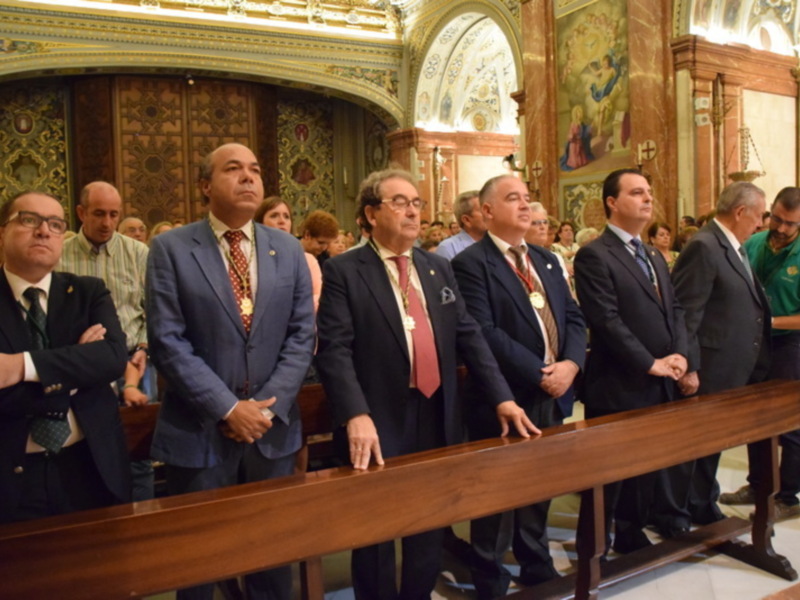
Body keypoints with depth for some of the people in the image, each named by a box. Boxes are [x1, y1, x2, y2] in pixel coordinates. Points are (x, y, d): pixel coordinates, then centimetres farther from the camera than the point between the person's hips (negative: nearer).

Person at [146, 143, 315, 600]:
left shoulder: (289, 250, 6)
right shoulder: (171, 248, -4)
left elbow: (302, 335, 1)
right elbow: (168, 341, -11)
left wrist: (268, 406, -9)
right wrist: (228, 409, -15)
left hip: (274, 428, 3)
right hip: (198, 431, -2)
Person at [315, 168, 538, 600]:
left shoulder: (438, 268, 11)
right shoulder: (343, 271, -7)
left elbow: (469, 335, 7)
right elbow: (334, 349, -16)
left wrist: (501, 397, -1)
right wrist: (356, 415, -29)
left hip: (438, 420, 6)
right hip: (379, 425, -5)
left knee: (431, 530, 19)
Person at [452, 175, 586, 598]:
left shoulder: (546, 260, 14)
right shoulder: (471, 263, -11)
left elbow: (574, 318, 9)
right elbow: (484, 333, -21)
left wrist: (570, 363, -9)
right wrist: (540, 373, -19)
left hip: (552, 396, 7)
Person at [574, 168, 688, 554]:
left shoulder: (654, 256, 17)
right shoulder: (594, 255, -12)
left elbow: (675, 309, 14)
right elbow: (607, 321, -19)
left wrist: (679, 354, -3)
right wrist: (650, 363, -16)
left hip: (659, 384, 8)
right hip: (618, 387, -8)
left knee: (645, 468, 18)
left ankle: (632, 538, 35)